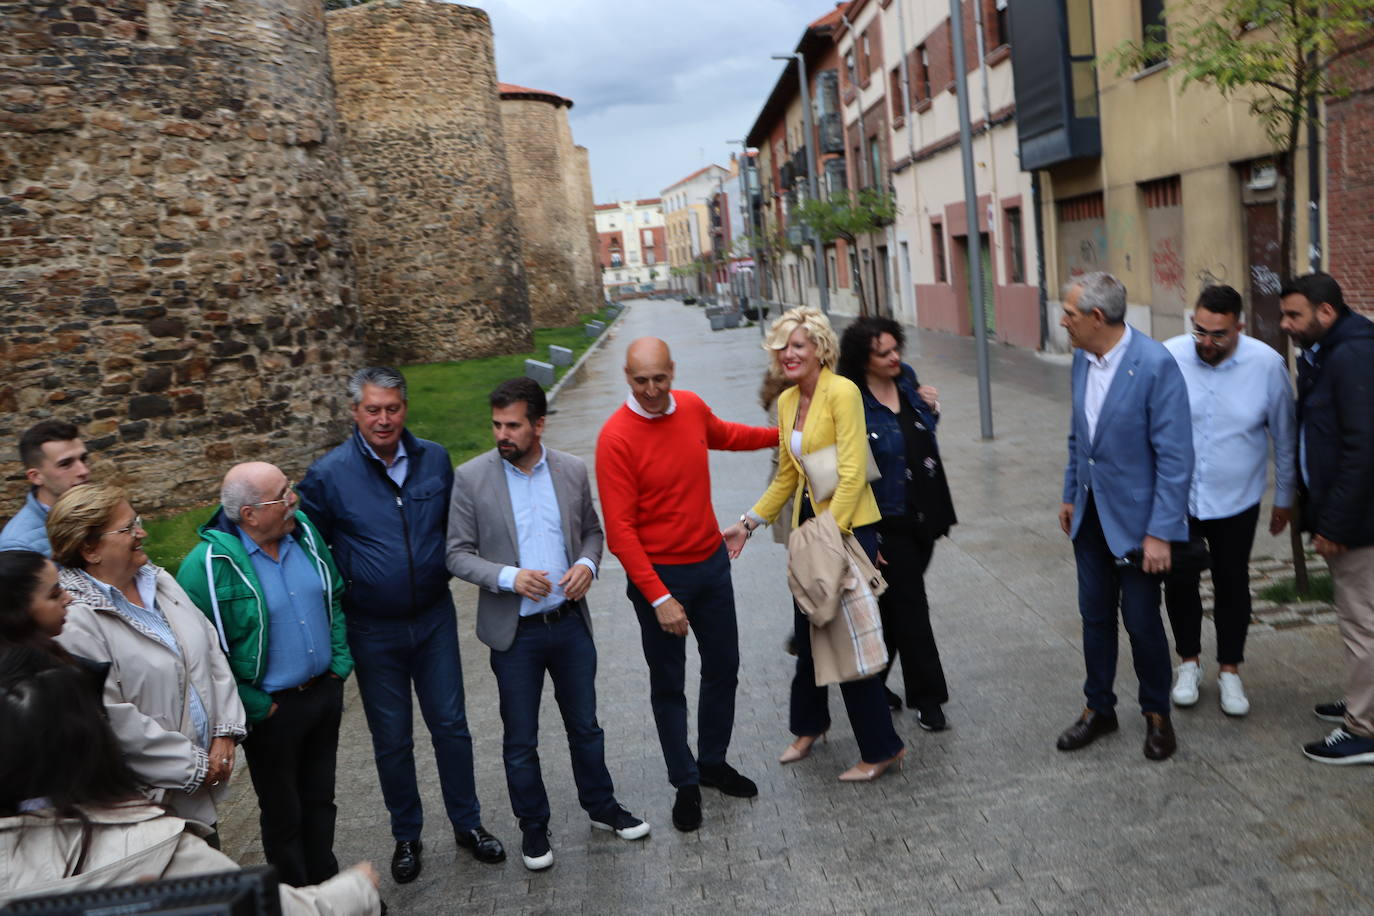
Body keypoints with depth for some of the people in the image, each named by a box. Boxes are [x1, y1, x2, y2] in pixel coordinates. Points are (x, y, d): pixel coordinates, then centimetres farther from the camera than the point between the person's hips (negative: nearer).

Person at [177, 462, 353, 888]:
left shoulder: (303, 531, -4)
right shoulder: (208, 565, -22)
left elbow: (335, 599, 9)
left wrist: (340, 663, 4)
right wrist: (256, 708, -14)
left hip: (324, 690, 5)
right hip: (272, 710, -5)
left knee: (320, 797, 21)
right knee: (282, 812, 14)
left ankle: (326, 882, 39)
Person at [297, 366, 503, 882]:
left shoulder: (434, 458, -3)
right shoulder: (329, 475, -12)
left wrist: (444, 568, 7)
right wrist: (340, 596, -6)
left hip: (434, 617, 2)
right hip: (373, 631, -2)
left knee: (451, 725, 10)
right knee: (392, 740, 11)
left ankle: (467, 824, 29)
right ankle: (406, 836, 31)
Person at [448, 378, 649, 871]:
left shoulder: (573, 470, -3)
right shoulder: (471, 477, -10)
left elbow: (592, 530, 10)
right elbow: (458, 555, -7)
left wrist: (587, 563, -11)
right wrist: (509, 577, -23)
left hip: (570, 622, 2)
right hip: (514, 631, -2)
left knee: (585, 725, 18)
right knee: (520, 741, 12)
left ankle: (601, 806, 39)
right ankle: (533, 826, 32)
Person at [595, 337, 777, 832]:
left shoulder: (692, 406, -2)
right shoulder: (616, 437, -20)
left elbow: (722, 434, 24)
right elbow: (620, 528, -20)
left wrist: (781, 434, 29)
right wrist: (659, 598, -22)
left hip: (711, 562, 6)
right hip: (658, 574, -6)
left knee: (723, 669, 17)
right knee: (668, 685, 9)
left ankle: (714, 762, 37)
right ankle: (686, 784, 26)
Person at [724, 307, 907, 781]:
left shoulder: (841, 392, -15)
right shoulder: (786, 401, 9)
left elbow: (852, 473, -20)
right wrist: (748, 523, 12)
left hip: (848, 526, -7)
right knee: (807, 633, 18)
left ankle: (881, 748, 16)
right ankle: (809, 726, 40)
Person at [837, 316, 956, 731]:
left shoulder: (907, 381, 3)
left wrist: (931, 409, -1)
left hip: (923, 513, 7)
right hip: (888, 521, -7)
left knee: (895, 603, 17)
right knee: (909, 605, 0)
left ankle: (873, 681, 34)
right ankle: (927, 697, 13)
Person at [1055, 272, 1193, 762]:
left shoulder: (1155, 364, -21)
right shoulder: (1082, 359, 1)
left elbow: (1175, 456, -20)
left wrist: (1161, 533, -21)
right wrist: (1071, 495, 16)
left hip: (1136, 517, -6)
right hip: (1090, 514, 6)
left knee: (1141, 622, 7)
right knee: (1095, 615, 15)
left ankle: (1157, 715, 29)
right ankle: (1098, 709, 32)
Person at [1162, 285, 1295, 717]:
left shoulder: (1267, 364, -13)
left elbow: (1284, 435, 0)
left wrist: (1284, 497, 7)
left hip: (1236, 499, 0)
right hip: (1175, 497, 0)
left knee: (1232, 584, 11)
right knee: (1178, 581, 9)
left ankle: (1229, 671, 29)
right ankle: (1189, 661, 32)